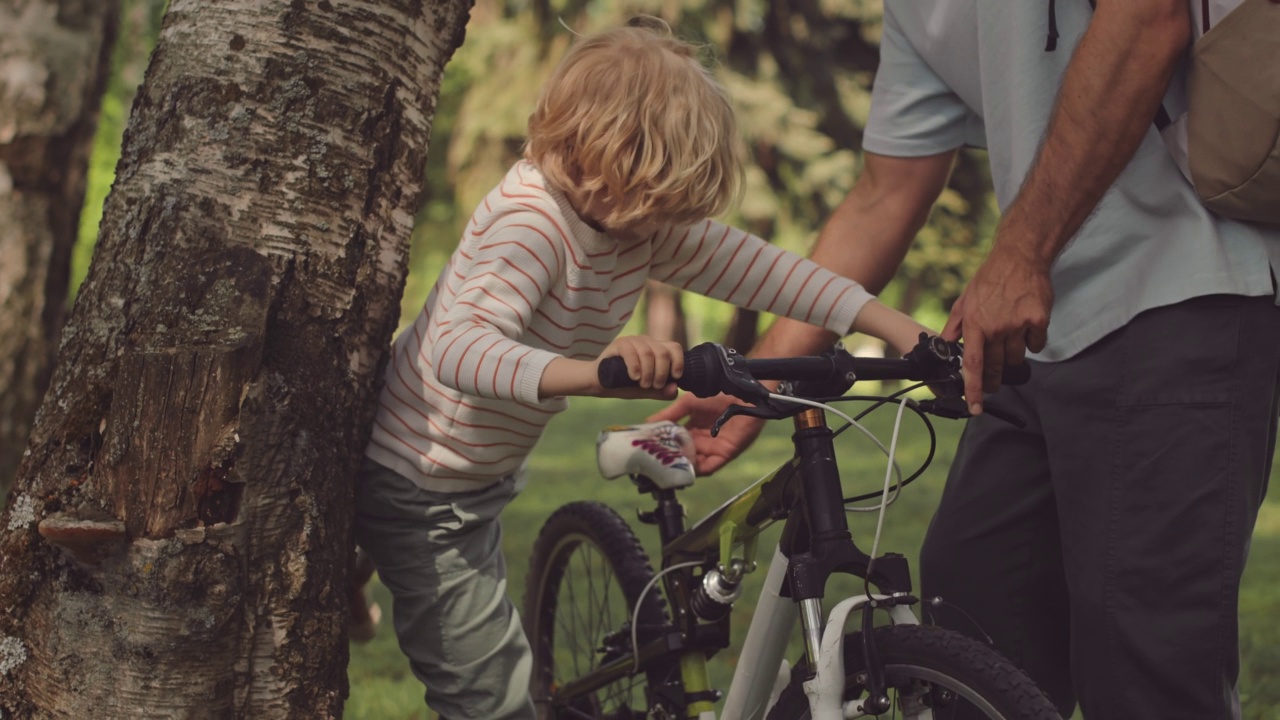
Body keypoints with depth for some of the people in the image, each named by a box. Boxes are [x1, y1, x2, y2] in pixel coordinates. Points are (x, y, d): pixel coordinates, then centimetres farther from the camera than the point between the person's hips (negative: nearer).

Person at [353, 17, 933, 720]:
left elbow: (751, 266, -4)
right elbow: (460, 348, -44)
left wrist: (902, 331, -11)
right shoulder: (533, 220, -29)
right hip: (416, 486, -9)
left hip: (478, 478, 9)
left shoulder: (645, 220, -5)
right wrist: (591, 372, -59)